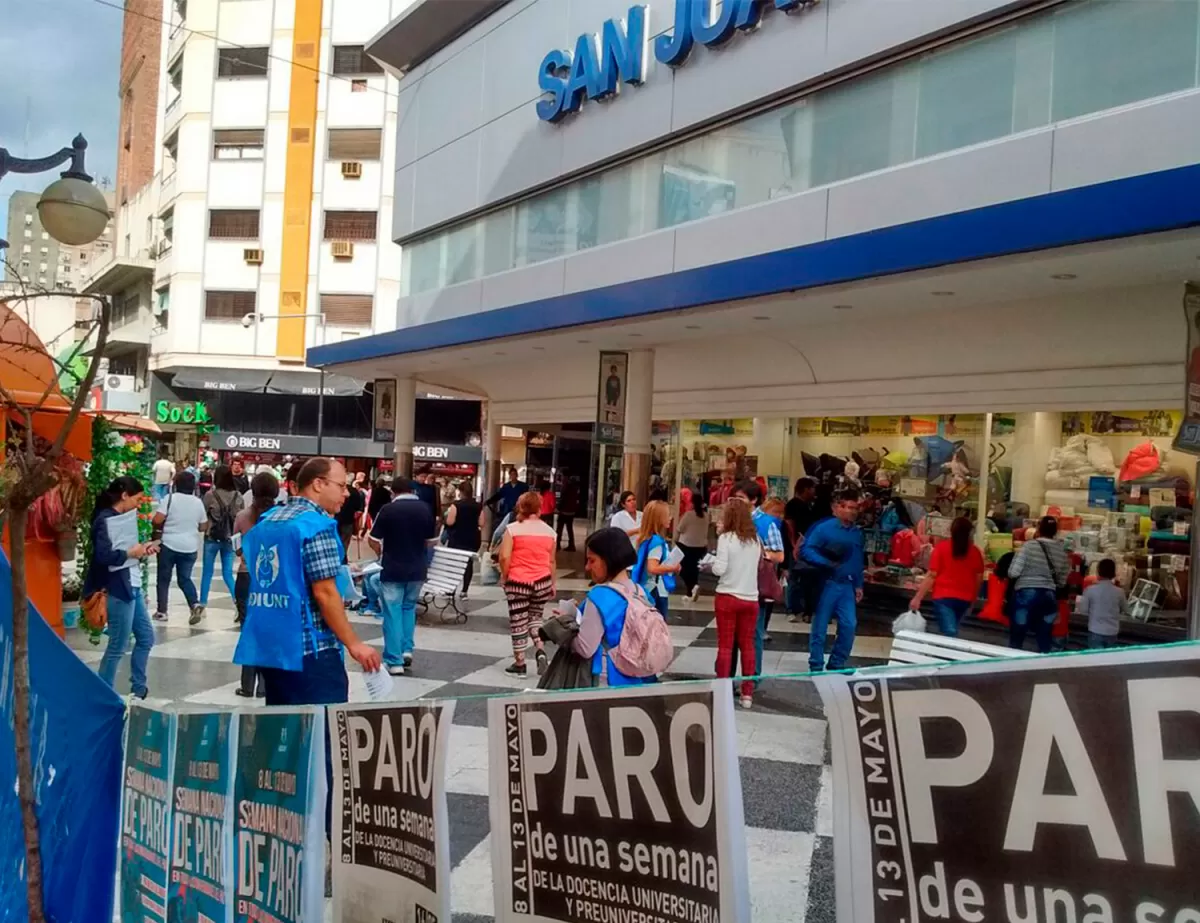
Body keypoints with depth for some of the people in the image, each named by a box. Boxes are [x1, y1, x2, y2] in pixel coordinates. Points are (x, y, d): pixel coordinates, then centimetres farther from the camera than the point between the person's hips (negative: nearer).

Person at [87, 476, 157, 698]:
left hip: (132, 584, 9)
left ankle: (138, 688, 29)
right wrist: (131, 553, -15)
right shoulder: (104, 520, -17)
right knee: (118, 645, 0)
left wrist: (143, 548, 2)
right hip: (116, 588, -9)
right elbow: (103, 556, -27)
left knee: (146, 636, 17)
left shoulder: (129, 515, 9)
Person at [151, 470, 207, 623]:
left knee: (164, 579, 11)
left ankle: (161, 611, 15)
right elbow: (203, 527, 10)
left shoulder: (170, 498, -7)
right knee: (185, 578, 13)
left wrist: (165, 527, 7)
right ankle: (195, 604, -9)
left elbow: (156, 521, -14)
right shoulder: (198, 502, 5)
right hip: (190, 547, 3)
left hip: (169, 545, -3)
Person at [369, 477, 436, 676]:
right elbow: (429, 540, 9)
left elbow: (373, 540, -5)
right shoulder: (425, 509, 0)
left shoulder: (388, 509, -10)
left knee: (393, 613, 2)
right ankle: (407, 650, 13)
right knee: (409, 607, 22)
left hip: (393, 569, -4)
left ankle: (394, 662, 2)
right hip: (418, 568, 4)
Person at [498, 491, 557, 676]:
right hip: (542, 582, 3)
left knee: (518, 622, 6)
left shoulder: (513, 528, -7)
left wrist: (504, 576, 4)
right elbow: (551, 561, 10)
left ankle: (519, 664, 13)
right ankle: (541, 651, 1)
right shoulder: (549, 531, 4)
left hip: (517, 582, -3)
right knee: (535, 617, 21)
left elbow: (504, 557, -12)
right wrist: (554, 583, 21)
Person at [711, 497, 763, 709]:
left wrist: (711, 563, 5)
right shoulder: (755, 539, 4)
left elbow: (720, 569, -15)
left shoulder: (726, 538, -11)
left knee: (725, 645, 4)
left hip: (727, 597, -4)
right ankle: (747, 693, 14)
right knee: (747, 646, 11)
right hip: (750, 599, 4)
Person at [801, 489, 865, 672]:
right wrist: (826, 563, -24)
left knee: (849, 625, -1)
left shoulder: (857, 532, 9)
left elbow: (858, 561, 15)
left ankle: (836, 664, 15)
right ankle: (816, 666, 14)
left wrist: (858, 585, 12)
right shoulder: (824, 528, -9)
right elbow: (806, 549, -13)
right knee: (820, 627, 3)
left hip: (847, 585, 5)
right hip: (827, 584, -5)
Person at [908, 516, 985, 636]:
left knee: (949, 634, -7)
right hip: (964, 599, 4)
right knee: (950, 631, 22)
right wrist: (973, 599, 22)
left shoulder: (941, 548, -6)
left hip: (944, 597, -4)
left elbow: (932, 576, -9)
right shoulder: (975, 551, 2)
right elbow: (979, 579, 7)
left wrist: (917, 598, -5)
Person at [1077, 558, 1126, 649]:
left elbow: (1083, 611, -6)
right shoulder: (1119, 592, -3)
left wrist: (1078, 603, 14)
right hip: (1112, 632, 3)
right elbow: (1126, 611, 10)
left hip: (1095, 631, -2)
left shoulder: (1090, 590, -9)